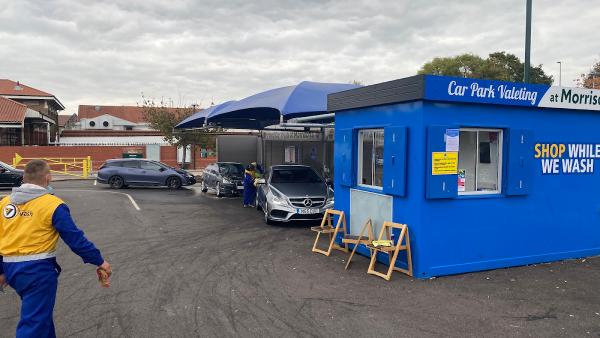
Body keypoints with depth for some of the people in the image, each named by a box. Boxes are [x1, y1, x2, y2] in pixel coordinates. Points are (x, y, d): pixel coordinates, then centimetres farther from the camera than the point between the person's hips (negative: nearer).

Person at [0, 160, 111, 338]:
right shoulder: (52, 204, -12)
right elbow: (75, 238, -12)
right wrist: (99, 261, -4)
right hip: (38, 270, -7)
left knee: (40, 311, 26)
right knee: (34, 323, 0)